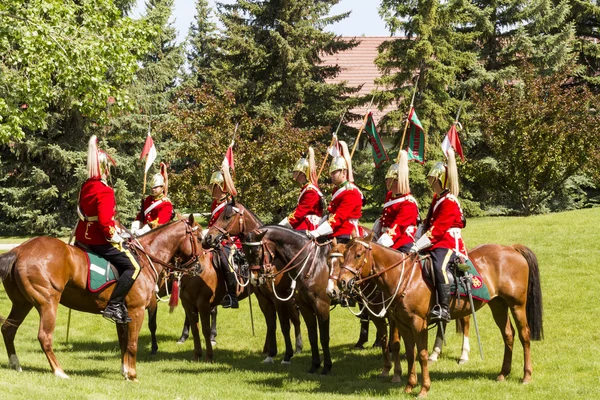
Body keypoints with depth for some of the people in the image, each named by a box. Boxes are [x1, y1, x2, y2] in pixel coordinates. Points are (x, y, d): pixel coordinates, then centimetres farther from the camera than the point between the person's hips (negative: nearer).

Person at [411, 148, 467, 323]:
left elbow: (437, 230, -20)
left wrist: (418, 245, -21)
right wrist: (416, 243, 9)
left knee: (438, 266, -37)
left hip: (448, 244, -11)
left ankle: (444, 308, -42)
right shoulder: (437, 198, 18)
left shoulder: (449, 202, -13)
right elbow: (427, 224, 21)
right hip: (435, 244, 11)